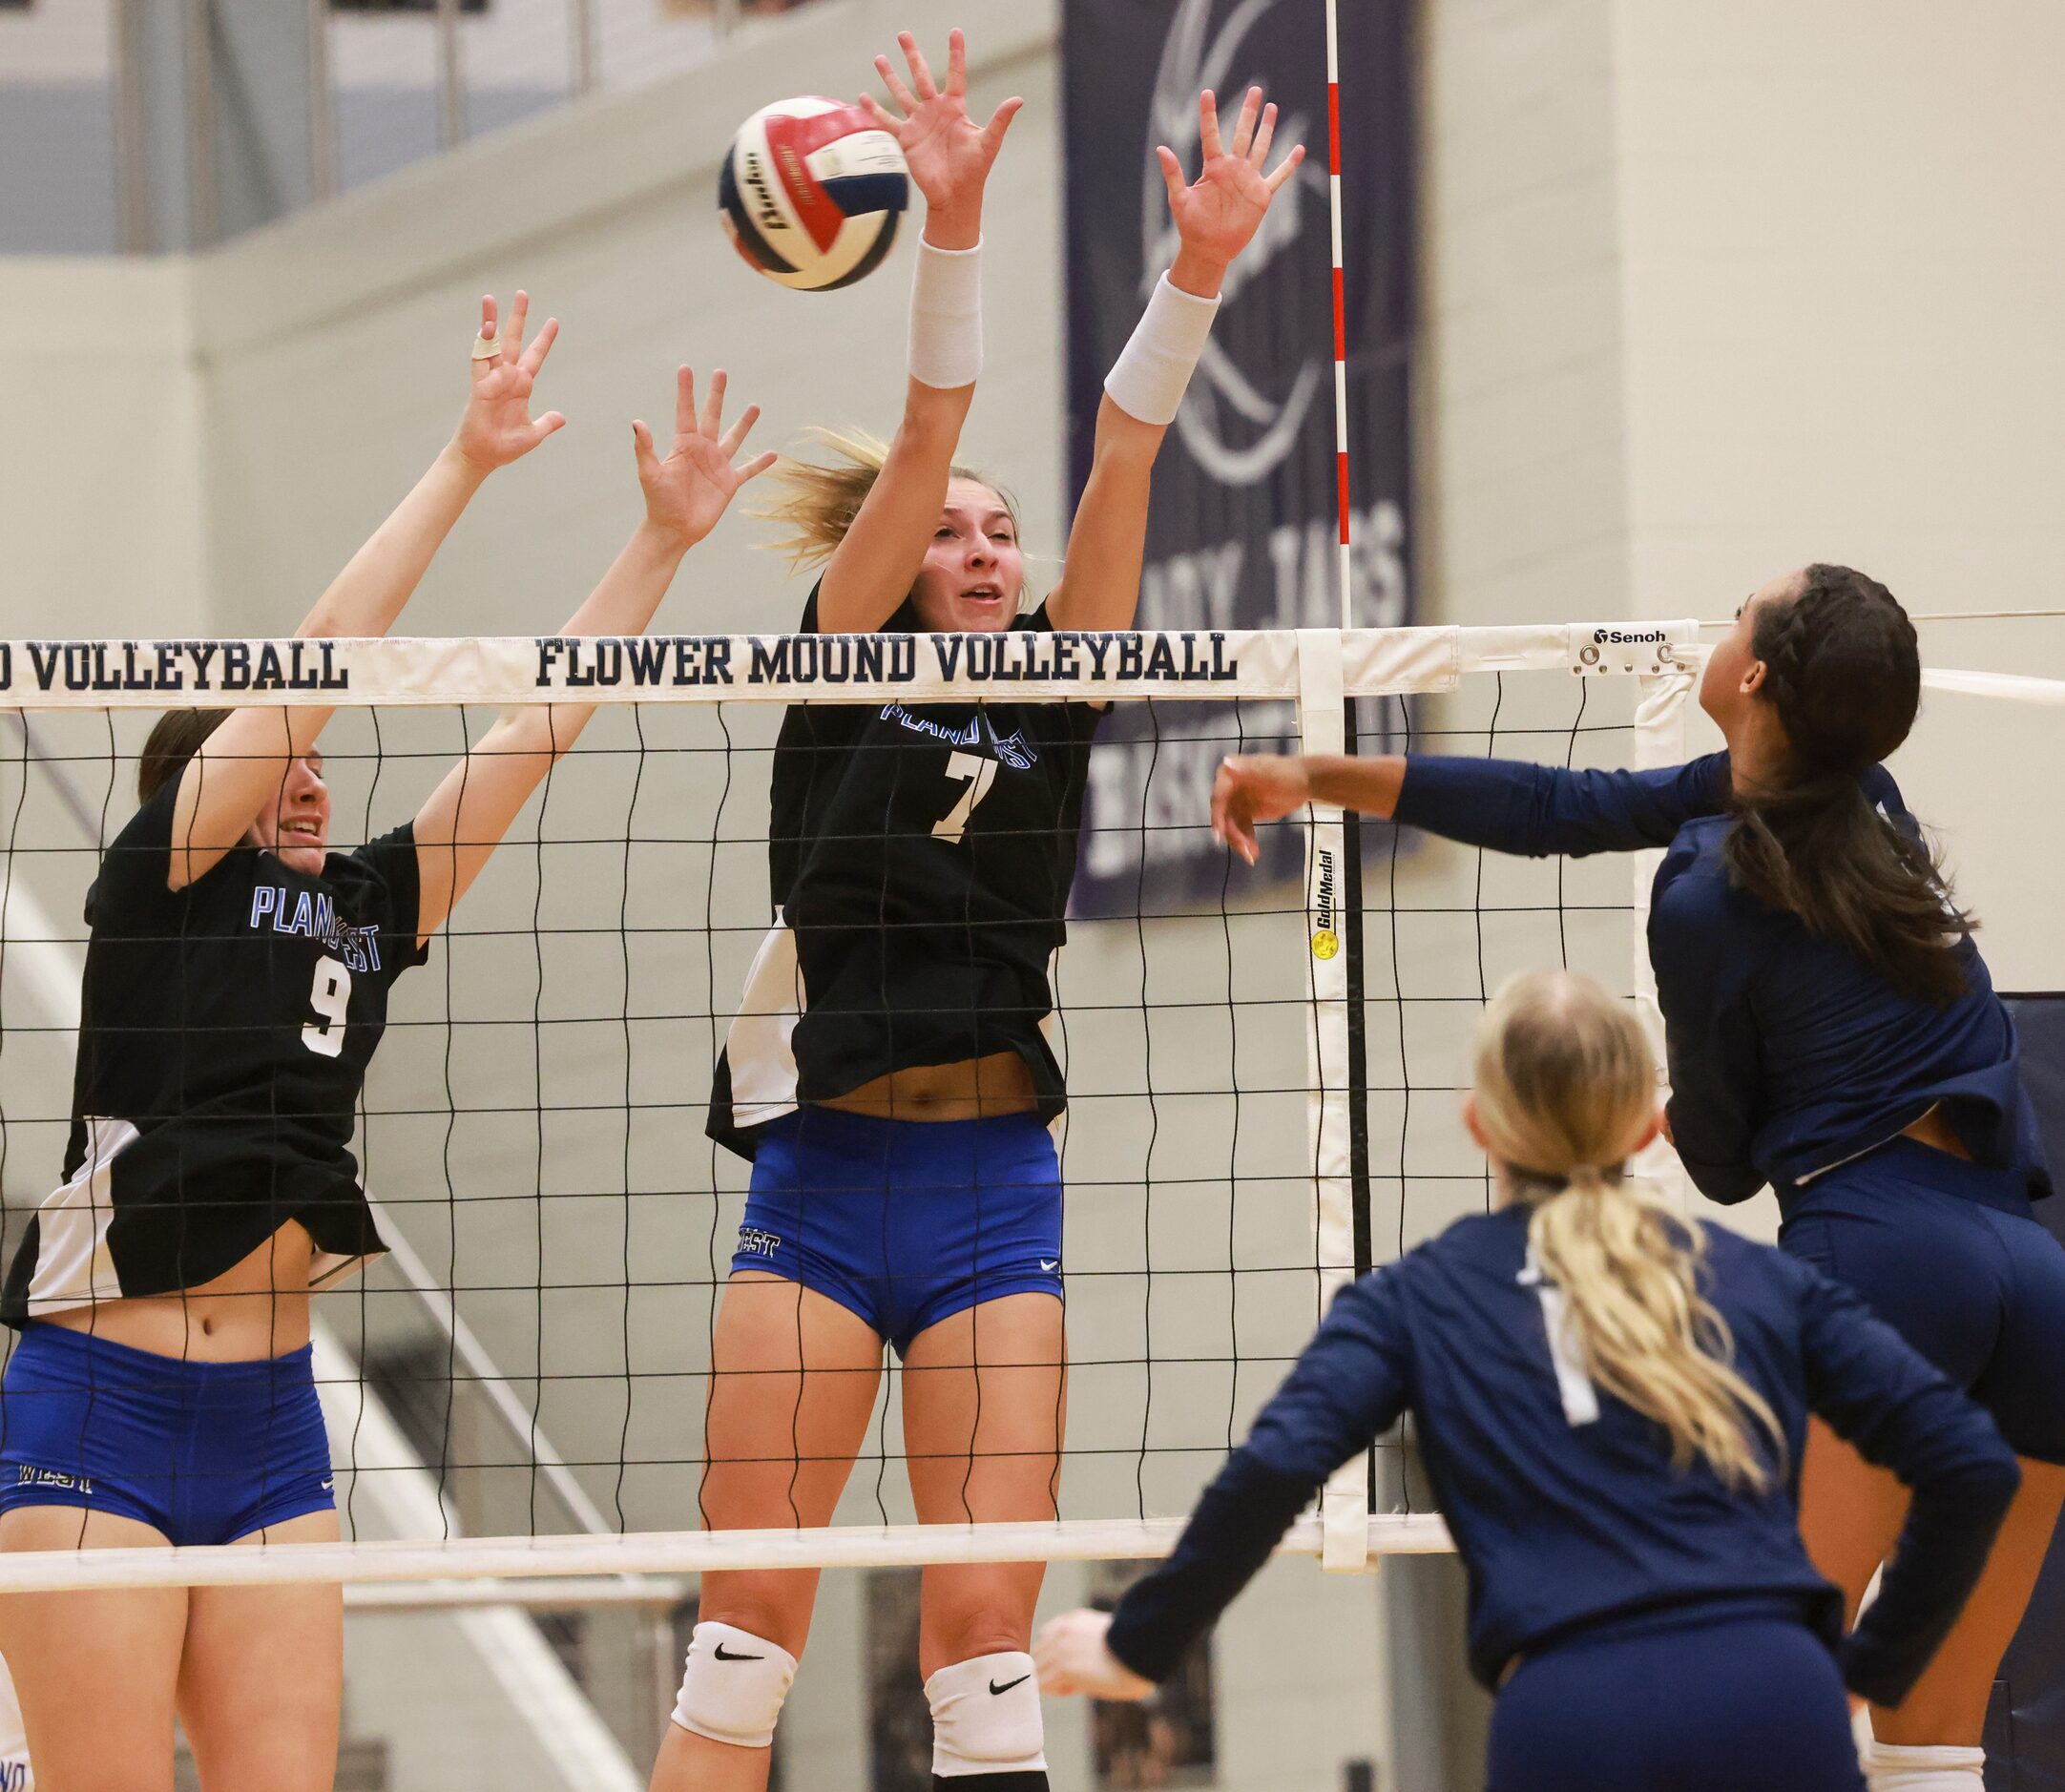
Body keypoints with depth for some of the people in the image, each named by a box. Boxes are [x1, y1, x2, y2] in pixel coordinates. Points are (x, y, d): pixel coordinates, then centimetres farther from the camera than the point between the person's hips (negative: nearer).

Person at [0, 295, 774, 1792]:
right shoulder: (161, 879, -2)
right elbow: (321, 656, -8)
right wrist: (467, 461, -9)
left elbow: (534, 734, 13)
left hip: (269, 1427, 6)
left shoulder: (367, 911, 14)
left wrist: (665, 539, 10)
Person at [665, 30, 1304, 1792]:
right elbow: (921, 446, -8)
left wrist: (1201, 269, -12)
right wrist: (950, 234, -20)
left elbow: (1121, 465, -1)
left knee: (985, 1628, -2)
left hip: (996, 1184, 2)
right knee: (749, 1624, -5)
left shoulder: (1056, 691, 11)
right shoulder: (840, 671, 5)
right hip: (825, 1175, -2)